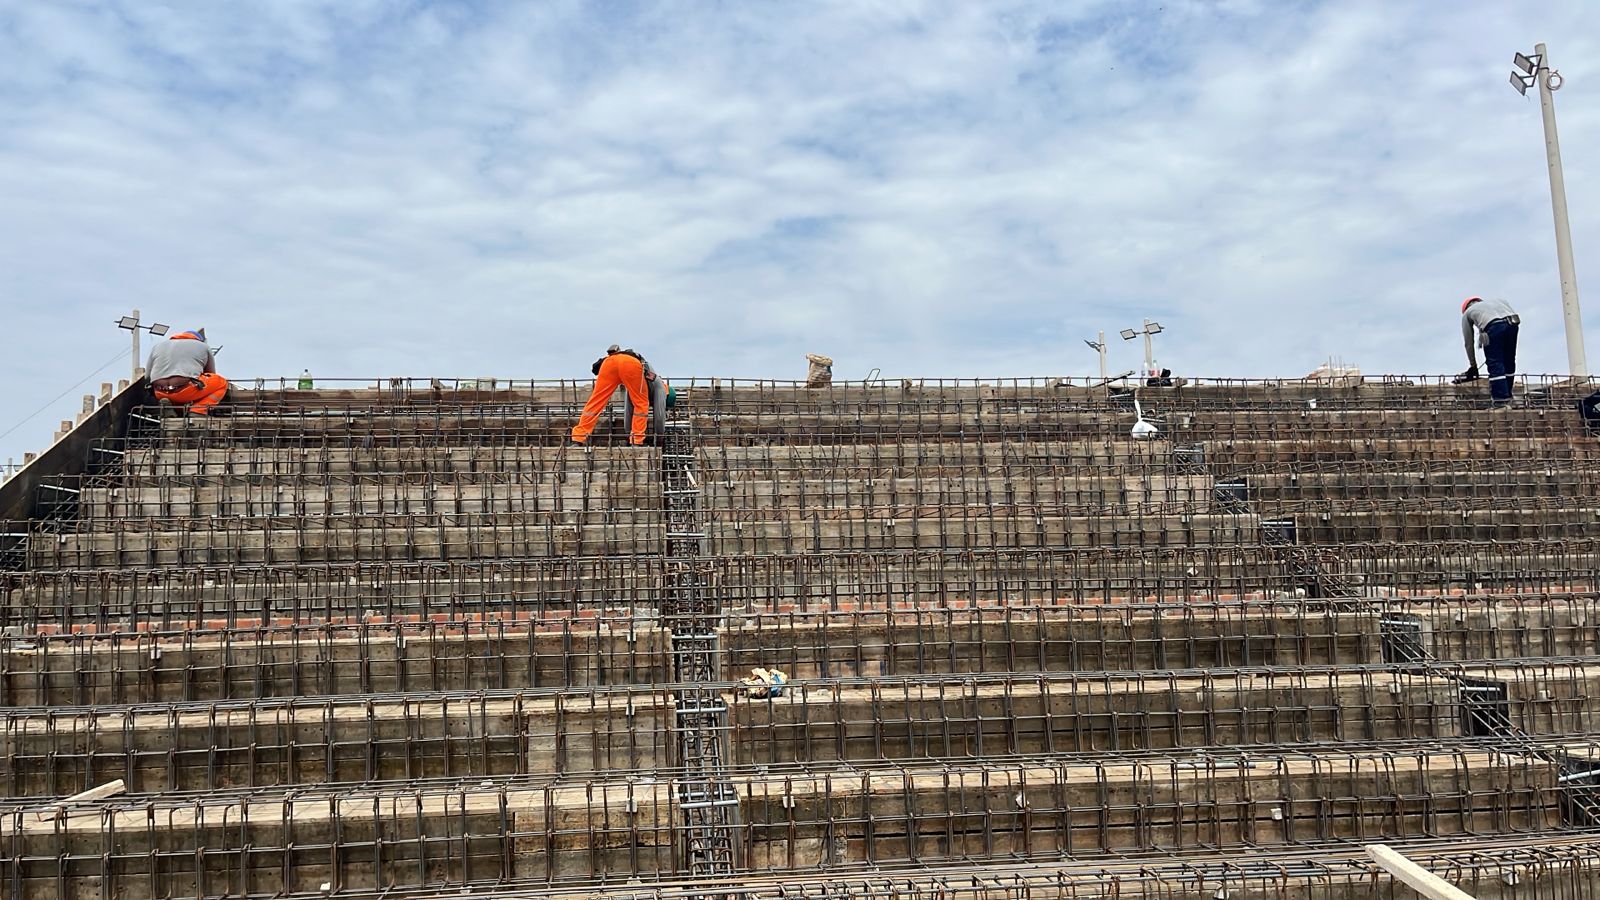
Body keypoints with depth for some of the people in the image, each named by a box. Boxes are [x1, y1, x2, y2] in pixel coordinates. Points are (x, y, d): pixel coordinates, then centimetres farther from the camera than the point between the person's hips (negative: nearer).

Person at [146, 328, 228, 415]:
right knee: (222, 383, 15)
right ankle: (197, 411, -6)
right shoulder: (204, 347, 20)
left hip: (160, 394, 5)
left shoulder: (157, 346, 27)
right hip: (185, 390, -5)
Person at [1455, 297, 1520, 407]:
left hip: (1494, 326, -4)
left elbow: (1469, 343, 30)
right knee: (1509, 362, 17)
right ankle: (1507, 396, 26)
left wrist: (1473, 365, 38)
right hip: (1512, 323, 4)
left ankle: (1500, 400, -1)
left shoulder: (1467, 313, 29)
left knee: (1495, 364, 3)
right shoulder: (1496, 301, 40)